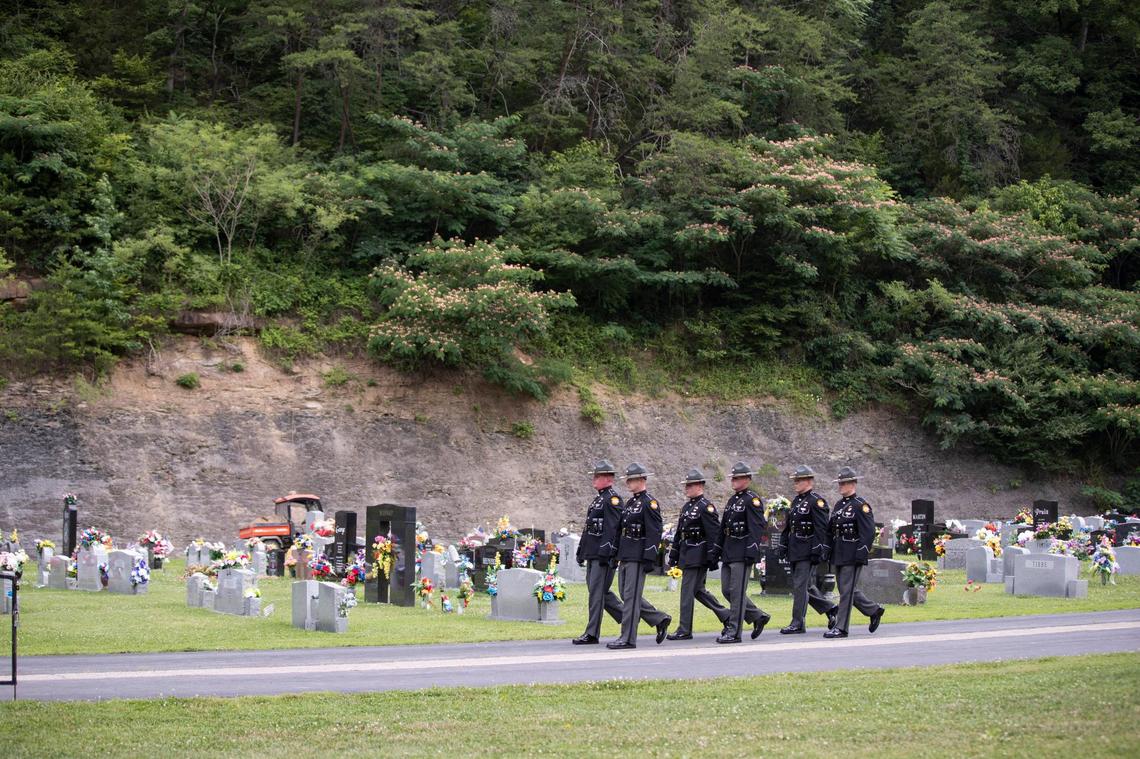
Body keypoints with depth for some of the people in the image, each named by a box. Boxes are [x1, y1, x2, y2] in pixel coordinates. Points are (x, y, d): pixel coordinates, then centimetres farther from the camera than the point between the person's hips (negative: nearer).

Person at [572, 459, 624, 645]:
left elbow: (613, 528, -18)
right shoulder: (598, 499, 19)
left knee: (597, 591, -8)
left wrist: (606, 553, -23)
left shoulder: (613, 499, -11)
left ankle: (592, 633, -6)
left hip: (603, 554, -10)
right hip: (593, 553, 10)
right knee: (601, 591, 13)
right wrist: (581, 551, 21)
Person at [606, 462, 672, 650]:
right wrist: (619, 555, 18)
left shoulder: (649, 503, -10)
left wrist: (649, 559, -20)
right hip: (626, 557, 10)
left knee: (631, 596, -8)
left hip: (638, 557, -9)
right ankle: (661, 619, 22)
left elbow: (654, 533, -16)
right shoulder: (630, 503, 17)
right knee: (627, 596, 11)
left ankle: (628, 638, -5)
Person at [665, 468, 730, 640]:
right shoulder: (686, 507, 16)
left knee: (688, 591, -7)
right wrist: (673, 557, 18)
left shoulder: (706, 507, -11)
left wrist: (712, 559, -19)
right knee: (698, 590, 13)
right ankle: (726, 616, 23)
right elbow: (679, 534, 20)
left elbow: (714, 534, -15)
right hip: (686, 555, 9)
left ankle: (684, 630, -2)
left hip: (698, 557, -9)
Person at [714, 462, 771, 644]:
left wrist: (750, 553, -22)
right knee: (727, 590, 10)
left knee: (737, 592, -8)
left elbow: (757, 528, -16)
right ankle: (758, 617, 21)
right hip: (728, 553, 9)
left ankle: (734, 632, -5)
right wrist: (718, 549, 20)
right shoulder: (732, 500, 18)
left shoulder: (752, 500, -9)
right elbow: (723, 528, 23)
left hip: (742, 554, -9)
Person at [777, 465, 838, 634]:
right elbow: (788, 526, 21)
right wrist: (783, 546, 16)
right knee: (806, 586, 12)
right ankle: (831, 609, 26)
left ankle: (798, 623, -4)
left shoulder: (816, 501, -10)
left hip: (808, 551, -9)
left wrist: (818, 550, -20)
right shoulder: (796, 501, 16)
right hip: (795, 551, 9)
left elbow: (821, 528, -16)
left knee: (800, 585, -8)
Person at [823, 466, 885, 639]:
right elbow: (831, 531, 21)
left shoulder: (861, 505, -10)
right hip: (838, 556, 9)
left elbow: (868, 532, -15)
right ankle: (874, 610, 29)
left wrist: (861, 555, -20)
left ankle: (841, 628, -4)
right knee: (848, 590, 13)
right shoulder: (839, 505, 15)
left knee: (847, 590, -7)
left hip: (853, 557, -9)